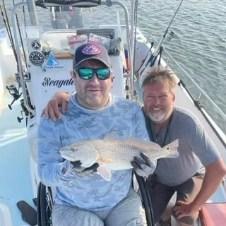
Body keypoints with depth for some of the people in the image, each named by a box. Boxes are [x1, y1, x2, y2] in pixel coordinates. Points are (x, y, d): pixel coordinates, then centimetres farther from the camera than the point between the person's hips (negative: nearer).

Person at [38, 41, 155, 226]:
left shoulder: (131, 112, -5)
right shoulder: (55, 117, -11)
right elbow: (45, 173, -12)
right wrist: (70, 169, -33)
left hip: (123, 201, 2)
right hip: (72, 208, -2)